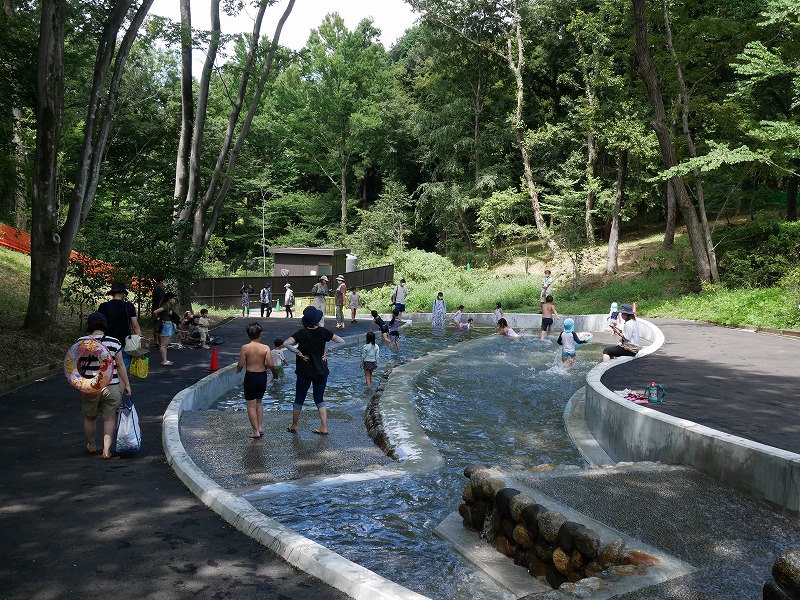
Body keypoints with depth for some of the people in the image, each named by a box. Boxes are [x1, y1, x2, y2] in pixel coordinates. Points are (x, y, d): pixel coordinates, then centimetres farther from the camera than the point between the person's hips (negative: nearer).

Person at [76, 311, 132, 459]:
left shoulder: (81, 341, -4)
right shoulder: (114, 342, -5)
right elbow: (120, 365, -2)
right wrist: (127, 384, 4)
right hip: (111, 387, -1)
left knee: (89, 417, 20)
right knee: (109, 418, 7)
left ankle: (91, 445, 36)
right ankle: (106, 449, 3)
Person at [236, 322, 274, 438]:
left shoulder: (245, 348, -11)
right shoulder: (265, 348, -9)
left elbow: (240, 365, -10)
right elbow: (270, 364, -15)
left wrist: (238, 370, 13)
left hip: (250, 377, -2)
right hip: (262, 377, 3)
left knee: (251, 405, 6)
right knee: (259, 402, 24)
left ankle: (256, 431, 6)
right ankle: (260, 426, 21)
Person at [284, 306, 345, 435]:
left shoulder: (301, 333, -12)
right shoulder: (323, 332, -6)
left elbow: (286, 343, -23)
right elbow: (341, 342, -6)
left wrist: (299, 353, -14)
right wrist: (327, 350, -3)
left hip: (305, 372, -2)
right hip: (321, 371, 2)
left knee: (299, 399, 13)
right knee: (319, 399, 14)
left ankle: (294, 426, 25)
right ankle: (324, 427, 8)